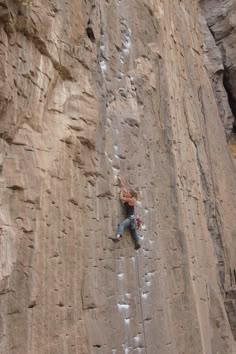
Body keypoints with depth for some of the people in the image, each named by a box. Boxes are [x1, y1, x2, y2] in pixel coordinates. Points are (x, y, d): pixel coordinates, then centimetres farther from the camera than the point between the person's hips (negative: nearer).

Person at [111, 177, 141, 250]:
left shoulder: (131, 199, -11)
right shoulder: (128, 198, 11)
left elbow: (121, 198, -12)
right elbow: (123, 187, 17)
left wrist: (121, 191, 3)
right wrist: (120, 180, 18)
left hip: (131, 217, -10)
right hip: (130, 217, 10)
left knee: (121, 225, -31)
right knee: (133, 231, 20)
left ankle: (118, 236, -52)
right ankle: (137, 243, 33)